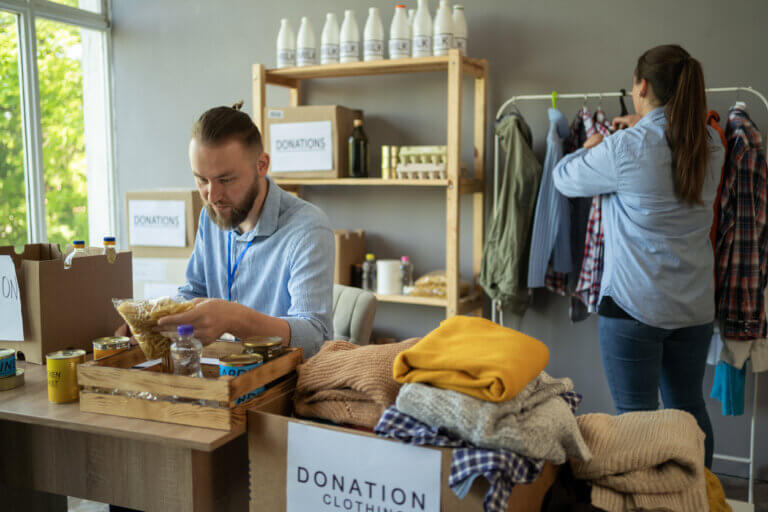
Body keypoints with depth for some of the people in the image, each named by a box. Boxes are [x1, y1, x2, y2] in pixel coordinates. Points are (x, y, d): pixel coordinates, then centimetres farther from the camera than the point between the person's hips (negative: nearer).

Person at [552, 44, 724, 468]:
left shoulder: (625, 148, -15)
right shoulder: (711, 145, 2)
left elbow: (564, 178, 1)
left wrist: (591, 146, 20)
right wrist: (642, 129, 28)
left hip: (634, 305, -6)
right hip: (694, 306, 7)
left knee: (636, 418, 3)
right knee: (690, 409, 18)